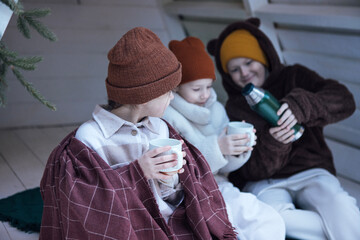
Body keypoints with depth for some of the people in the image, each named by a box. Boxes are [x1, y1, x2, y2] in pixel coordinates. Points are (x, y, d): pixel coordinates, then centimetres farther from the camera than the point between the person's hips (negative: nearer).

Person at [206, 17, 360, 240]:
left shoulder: (294, 77, 8)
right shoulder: (234, 110, 8)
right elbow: (250, 170, -1)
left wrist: (302, 105, -26)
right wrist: (271, 143, -22)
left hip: (310, 171, 0)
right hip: (263, 181, 1)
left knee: (340, 205, -34)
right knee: (271, 216, -34)